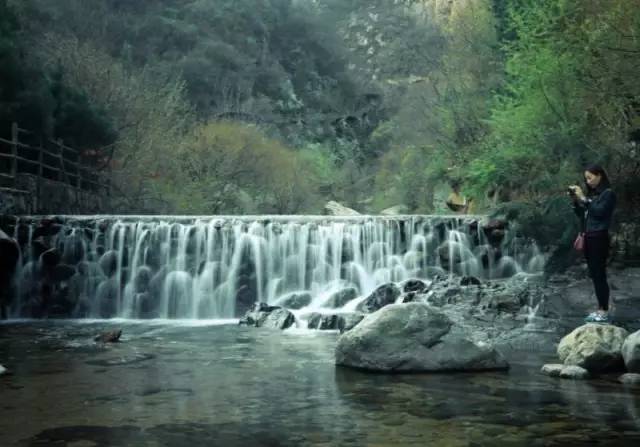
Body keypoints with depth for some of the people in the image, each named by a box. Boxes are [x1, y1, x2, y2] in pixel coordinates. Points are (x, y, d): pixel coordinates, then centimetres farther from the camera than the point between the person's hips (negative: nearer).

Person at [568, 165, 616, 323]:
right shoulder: (591, 193, 15)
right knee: (594, 275, 8)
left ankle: (605, 312, -6)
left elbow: (599, 212, -18)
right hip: (588, 237, 8)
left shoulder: (608, 193, -5)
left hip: (599, 238, -8)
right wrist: (575, 199, 4)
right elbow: (581, 215, 16)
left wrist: (583, 198, -16)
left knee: (600, 275, -8)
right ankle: (600, 309, 14)